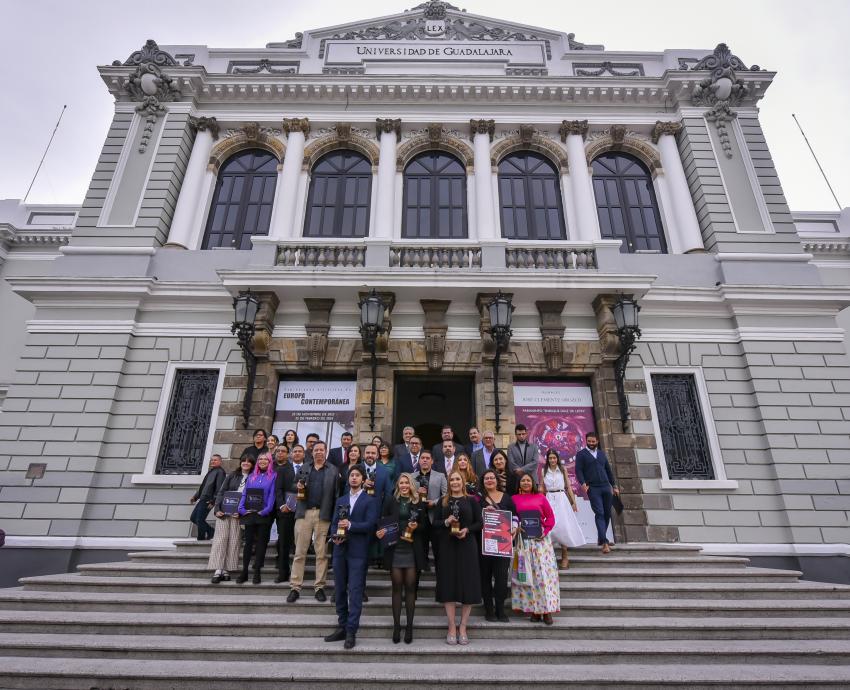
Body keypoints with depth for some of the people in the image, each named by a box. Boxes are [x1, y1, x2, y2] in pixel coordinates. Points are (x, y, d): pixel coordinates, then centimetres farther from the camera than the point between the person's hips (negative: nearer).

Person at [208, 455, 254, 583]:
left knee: (234, 540, -3)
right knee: (221, 538, -5)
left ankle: (226, 570, 4)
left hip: (239, 513, -1)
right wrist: (217, 509, -5)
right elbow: (221, 492, 7)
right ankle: (218, 570, -3)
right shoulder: (232, 475, 10)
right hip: (224, 511, 1)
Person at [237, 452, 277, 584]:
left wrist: (266, 510, -15)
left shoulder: (273, 476, 4)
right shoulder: (251, 476, 15)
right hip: (249, 513, 3)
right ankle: (244, 571, 10)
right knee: (248, 542, 3)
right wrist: (242, 509, -5)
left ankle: (257, 572, 8)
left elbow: (272, 495, -4)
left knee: (261, 543, 1)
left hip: (264, 514, -3)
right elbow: (244, 493, 9)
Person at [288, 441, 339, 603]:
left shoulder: (333, 470, 6)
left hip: (323, 515, -1)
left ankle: (320, 587, 15)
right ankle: (295, 588, 12)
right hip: (304, 513, 1)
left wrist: (335, 516, -7)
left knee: (322, 553, 5)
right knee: (300, 552, 4)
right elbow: (295, 485, 15)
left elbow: (336, 494, 1)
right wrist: (298, 486, -9)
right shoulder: (304, 468, 13)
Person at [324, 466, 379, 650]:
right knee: (340, 590, 11)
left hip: (358, 551, -5)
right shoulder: (340, 500, 16)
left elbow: (370, 524, -11)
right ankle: (342, 627, 23)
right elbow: (334, 523, 11)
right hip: (340, 550, 5)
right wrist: (334, 535, -9)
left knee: (355, 591, -4)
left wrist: (350, 526, -22)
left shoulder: (370, 501, -1)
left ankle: (351, 631, 2)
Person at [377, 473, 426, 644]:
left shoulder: (419, 502, 4)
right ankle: (396, 625, 15)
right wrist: (380, 532, -14)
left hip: (412, 550, 0)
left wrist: (416, 527, -14)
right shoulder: (391, 501, 4)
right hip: (395, 549, 0)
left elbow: (424, 525, 6)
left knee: (410, 587, 5)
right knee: (397, 587, 6)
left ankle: (409, 626, 15)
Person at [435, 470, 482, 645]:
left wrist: (467, 530, -15)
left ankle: (462, 628, 14)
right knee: (448, 585, 2)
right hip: (447, 547, 1)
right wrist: (446, 522, -13)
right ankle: (451, 628, 14)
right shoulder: (443, 502, 8)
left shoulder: (472, 501, 4)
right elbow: (434, 523, 5)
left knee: (468, 585, 1)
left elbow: (479, 523, 2)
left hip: (467, 547, -1)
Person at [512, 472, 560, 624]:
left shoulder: (541, 497, 6)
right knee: (527, 573, 2)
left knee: (544, 572, -2)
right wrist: (515, 527, -12)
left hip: (540, 539, 0)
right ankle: (534, 610, 10)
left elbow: (550, 517, 5)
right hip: (523, 540, 0)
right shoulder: (514, 499, 5)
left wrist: (545, 531, -7)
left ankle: (547, 610, 4)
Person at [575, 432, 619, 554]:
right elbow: (578, 470, -5)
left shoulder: (602, 453, 18)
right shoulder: (581, 454, 4)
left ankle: (601, 538, 22)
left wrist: (614, 486, 17)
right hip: (593, 489, -5)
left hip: (606, 487, 5)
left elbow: (608, 470, 20)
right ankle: (604, 542, -14)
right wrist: (583, 483, -20)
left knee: (607, 514, 7)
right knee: (599, 513, -12)